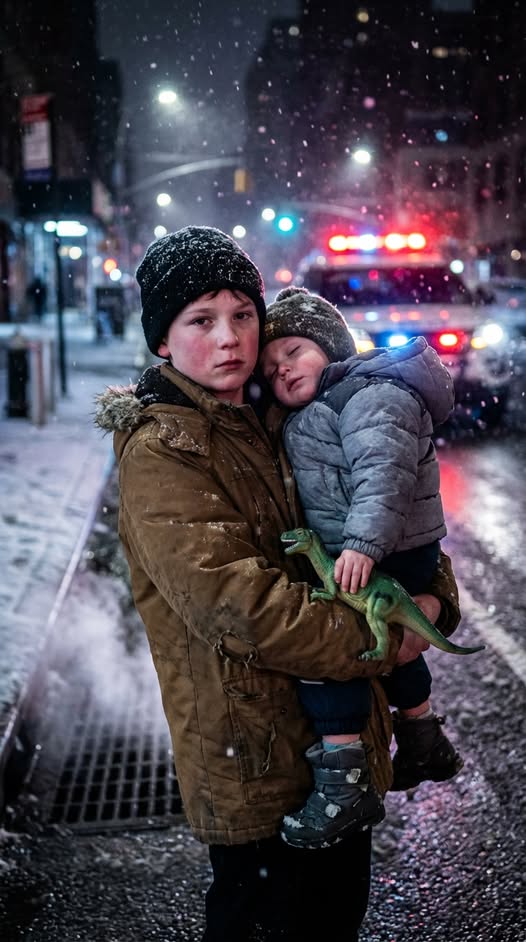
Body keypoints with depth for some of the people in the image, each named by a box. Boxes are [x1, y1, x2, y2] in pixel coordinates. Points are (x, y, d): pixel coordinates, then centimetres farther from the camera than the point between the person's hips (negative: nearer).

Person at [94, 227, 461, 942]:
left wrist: (433, 594, -8)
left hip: (340, 738, 8)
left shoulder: (272, 422, 8)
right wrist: (380, 639, -20)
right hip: (254, 759, -7)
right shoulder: (158, 452, -17)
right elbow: (235, 602, -27)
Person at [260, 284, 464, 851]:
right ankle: (424, 744, 47)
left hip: (389, 556, -11)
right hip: (364, 555, 11)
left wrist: (365, 543, -38)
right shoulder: (308, 416, 17)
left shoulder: (374, 394, -15)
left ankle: (343, 781, -23)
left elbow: (383, 471, -28)